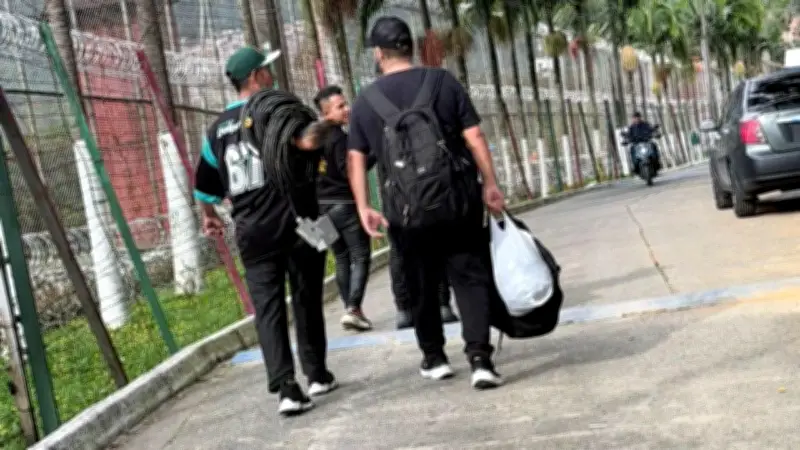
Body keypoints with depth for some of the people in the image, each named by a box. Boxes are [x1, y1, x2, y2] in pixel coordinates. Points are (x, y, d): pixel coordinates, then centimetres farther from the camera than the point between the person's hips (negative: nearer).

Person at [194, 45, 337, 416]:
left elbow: (205, 180, 21)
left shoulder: (219, 127, 12)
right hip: (296, 222, -3)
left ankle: (285, 387, -9)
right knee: (306, 300, 12)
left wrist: (210, 216, 36)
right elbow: (308, 140, -27)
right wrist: (325, 126, -10)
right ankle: (317, 375, 23)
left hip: (252, 231, 3)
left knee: (268, 307, 1)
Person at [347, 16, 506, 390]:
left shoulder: (365, 101, 4)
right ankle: (480, 359, -7)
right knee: (471, 278, 4)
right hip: (457, 199, -1)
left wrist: (363, 208, 3)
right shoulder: (443, 81, 2)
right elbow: (474, 137, -2)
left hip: (405, 210, 1)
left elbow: (355, 159, 1)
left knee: (422, 286, 16)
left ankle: (434, 358, 28)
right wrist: (491, 185, 2)